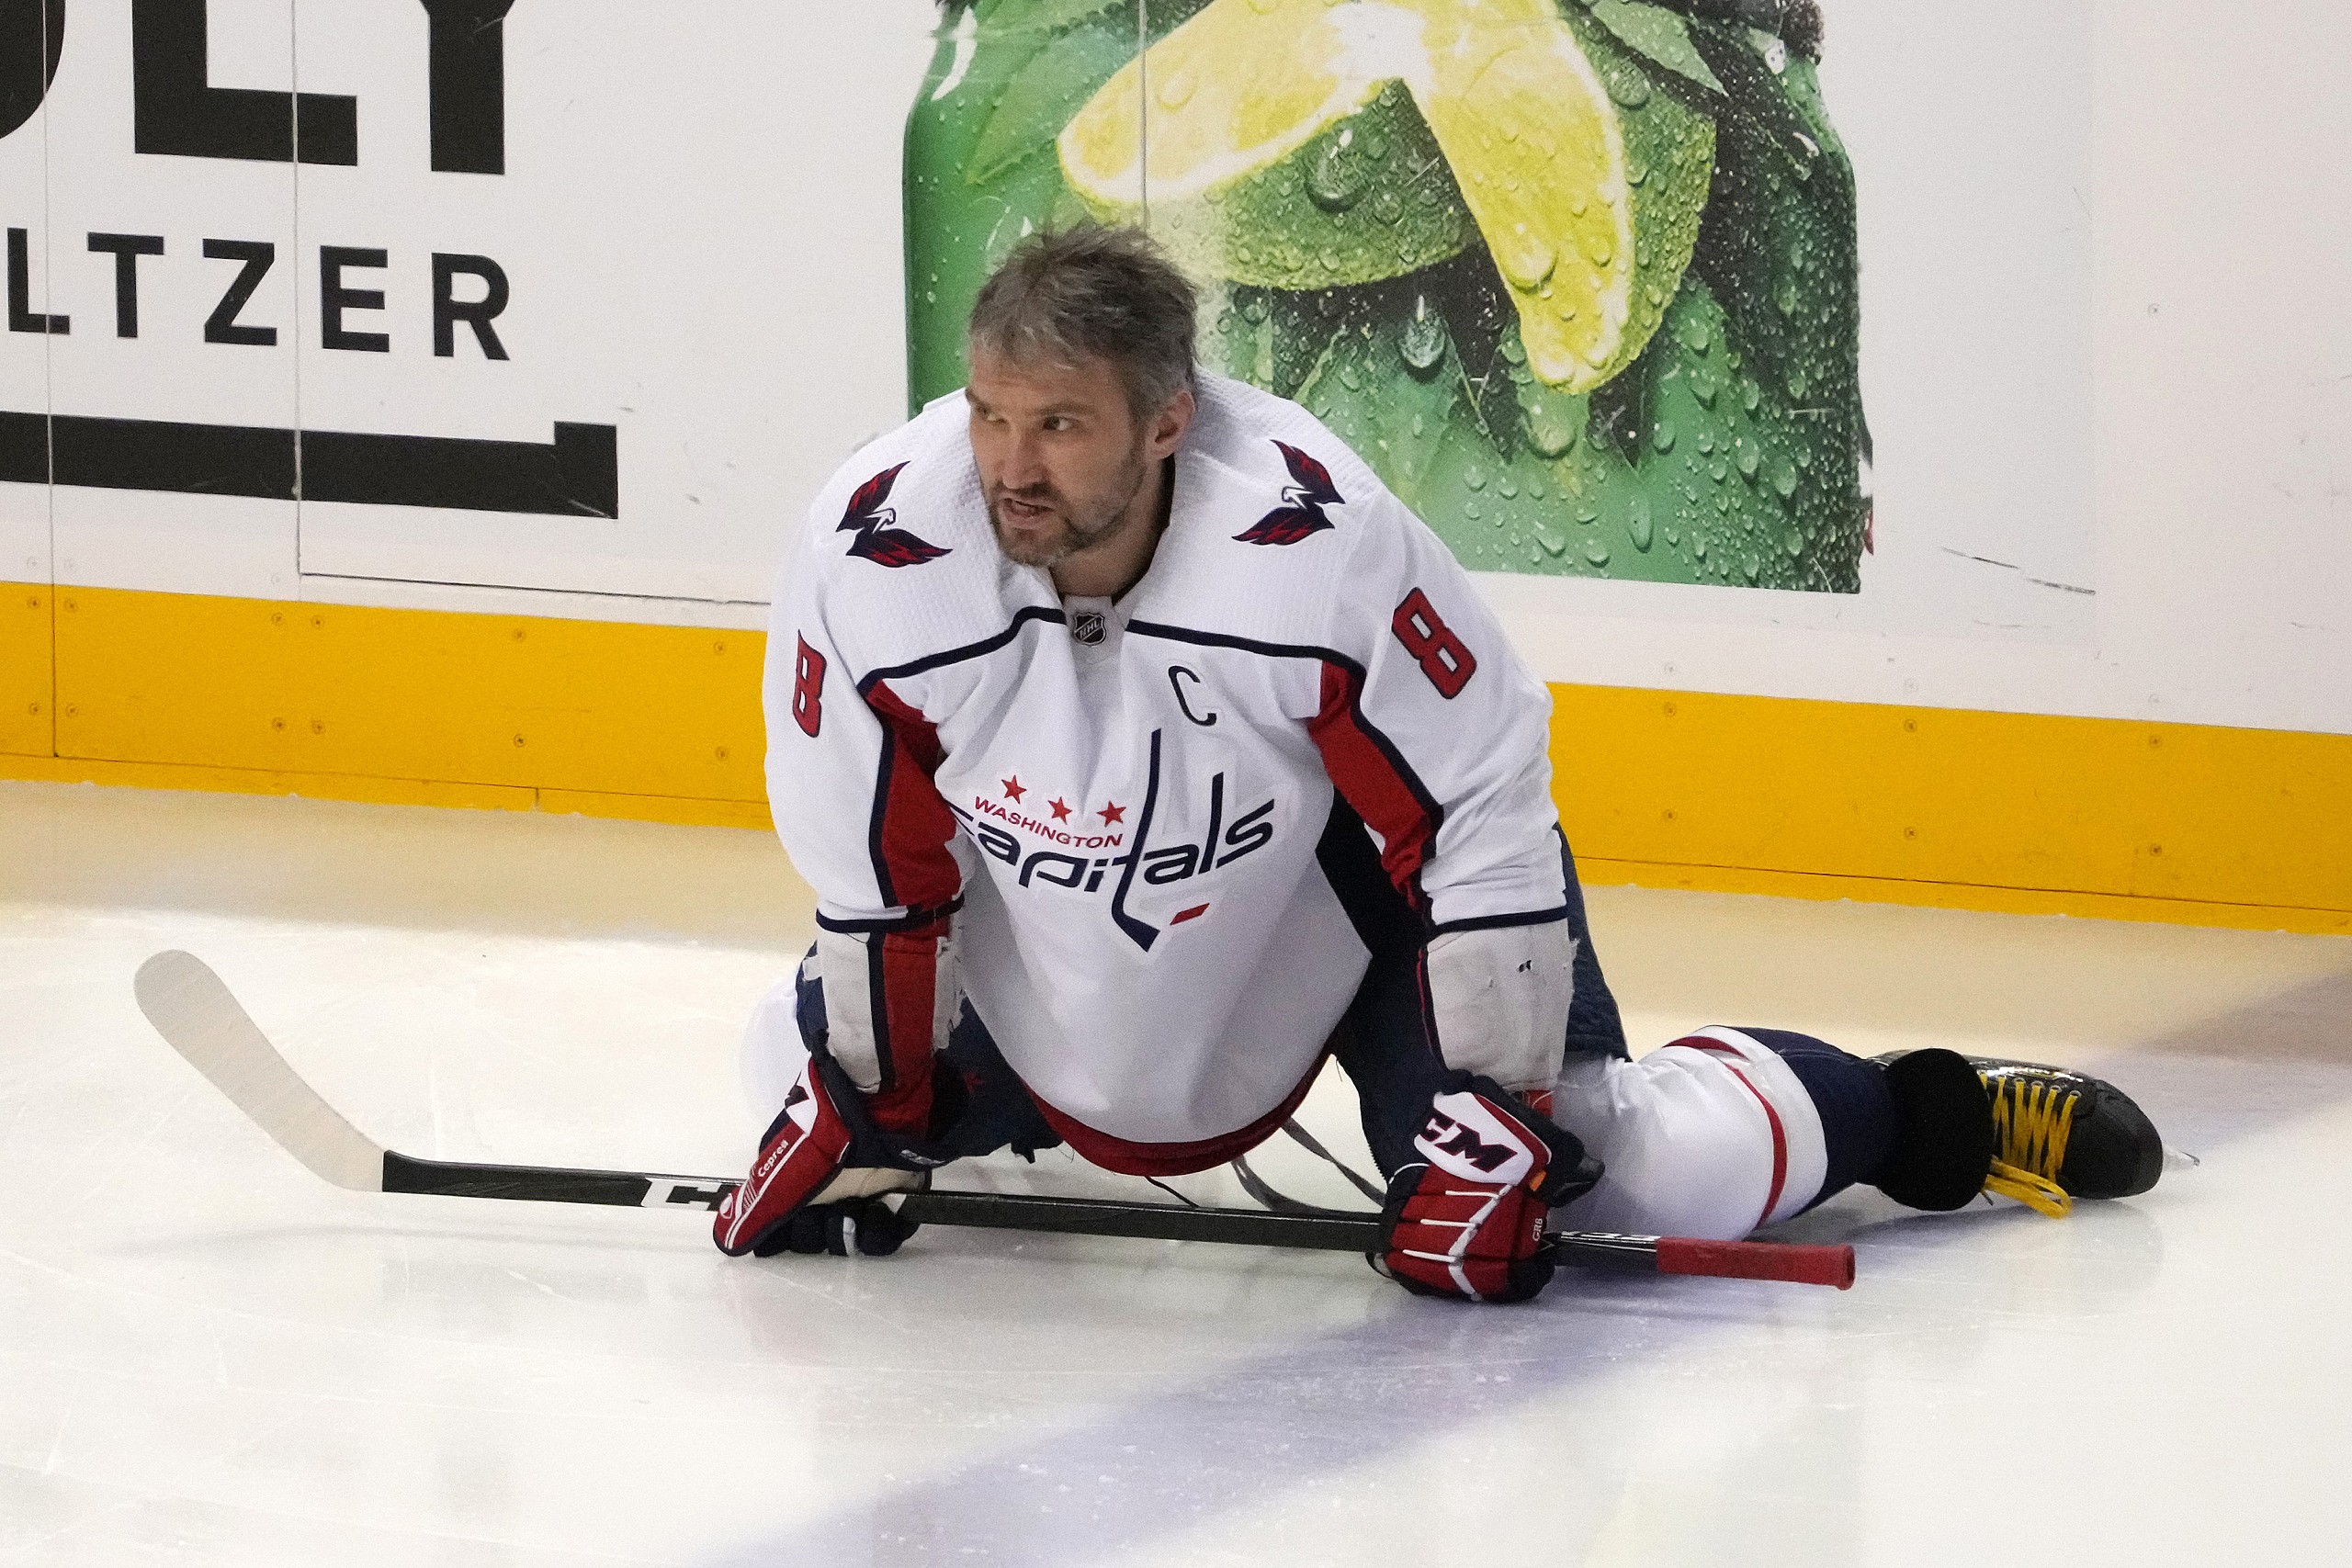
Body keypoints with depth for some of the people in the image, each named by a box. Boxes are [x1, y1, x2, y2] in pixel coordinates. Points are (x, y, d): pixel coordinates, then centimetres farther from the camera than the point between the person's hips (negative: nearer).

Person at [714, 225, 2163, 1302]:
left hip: (1372, 877, -4)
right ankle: (1033, 1103, 35)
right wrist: (866, 1117, -5)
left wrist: (1489, 1116, -26)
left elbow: (1484, 808, -26)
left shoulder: (1317, 540, -37)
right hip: (1053, 936, 4)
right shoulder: (875, 561, -28)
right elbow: (876, 869, -12)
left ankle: (1913, 1116, 13)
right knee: (811, 1077, 1)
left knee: (1655, 1178, -18)